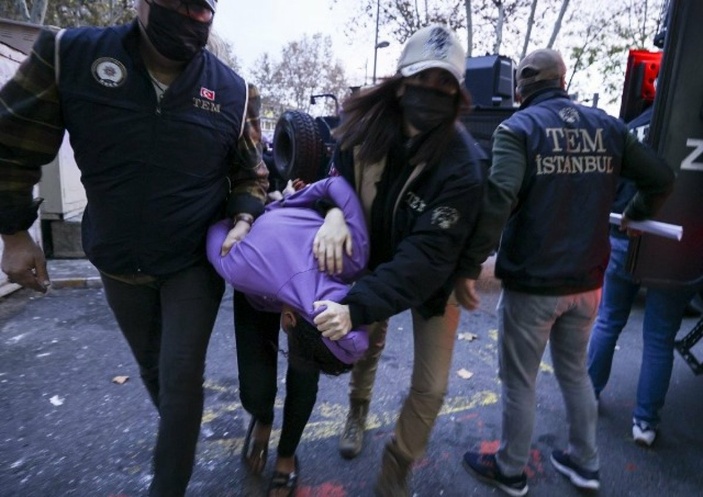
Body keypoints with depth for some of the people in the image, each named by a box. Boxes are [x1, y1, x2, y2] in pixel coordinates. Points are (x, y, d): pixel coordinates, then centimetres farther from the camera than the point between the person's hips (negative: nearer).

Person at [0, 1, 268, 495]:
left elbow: (250, 174, 2)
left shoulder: (231, 89, -10)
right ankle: (183, 435, 53)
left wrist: (243, 220, -17)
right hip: (119, 264, 2)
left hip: (195, 263, -1)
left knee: (180, 377, 1)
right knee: (153, 369, 22)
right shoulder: (68, 53, -12)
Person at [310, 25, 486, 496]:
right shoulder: (366, 122, -20)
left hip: (432, 281, -3)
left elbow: (428, 257, -37)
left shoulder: (463, 165, -33)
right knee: (367, 343, 24)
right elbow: (339, 171, -4)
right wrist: (335, 212, -28)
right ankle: (358, 408, 57)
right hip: (375, 260, 4)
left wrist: (357, 306, -46)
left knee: (431, 386, 1)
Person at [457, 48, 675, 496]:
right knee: (575, 372, 25)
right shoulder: (608, 127, 6)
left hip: (531, 283, -5)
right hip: (587, 281, 6)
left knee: (519, 382, 12)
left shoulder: (519, 128, -11)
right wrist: (637, 215, 28)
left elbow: (498, 197, -28)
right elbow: (662, 178, 10)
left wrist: (470, 264, -25)